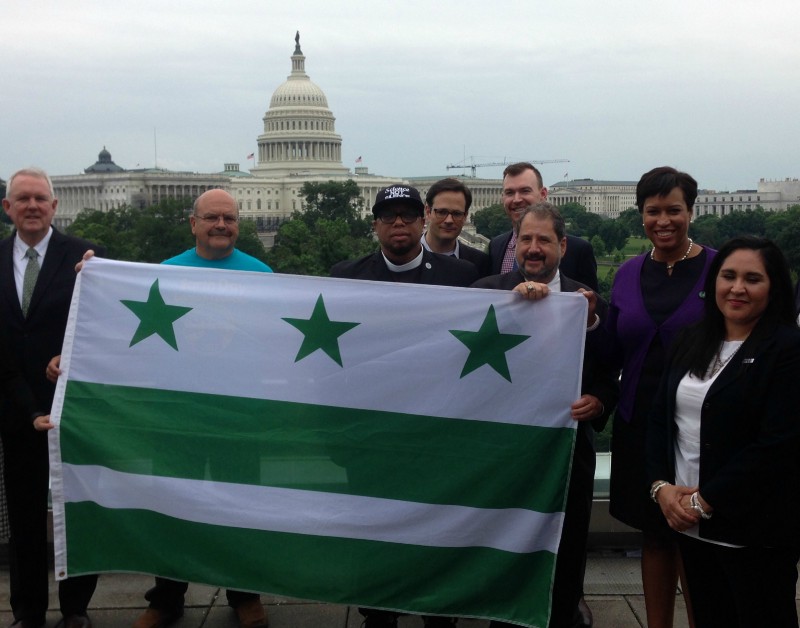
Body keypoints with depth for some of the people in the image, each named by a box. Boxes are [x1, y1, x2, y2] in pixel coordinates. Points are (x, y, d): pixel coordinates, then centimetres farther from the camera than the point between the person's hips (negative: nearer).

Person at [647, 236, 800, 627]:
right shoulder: (692, 342, 10)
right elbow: (660, 418, 10)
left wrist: (705, 501, -17)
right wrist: (661, 486, -5)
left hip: (755, 531, -6)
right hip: (689, 524, 6)